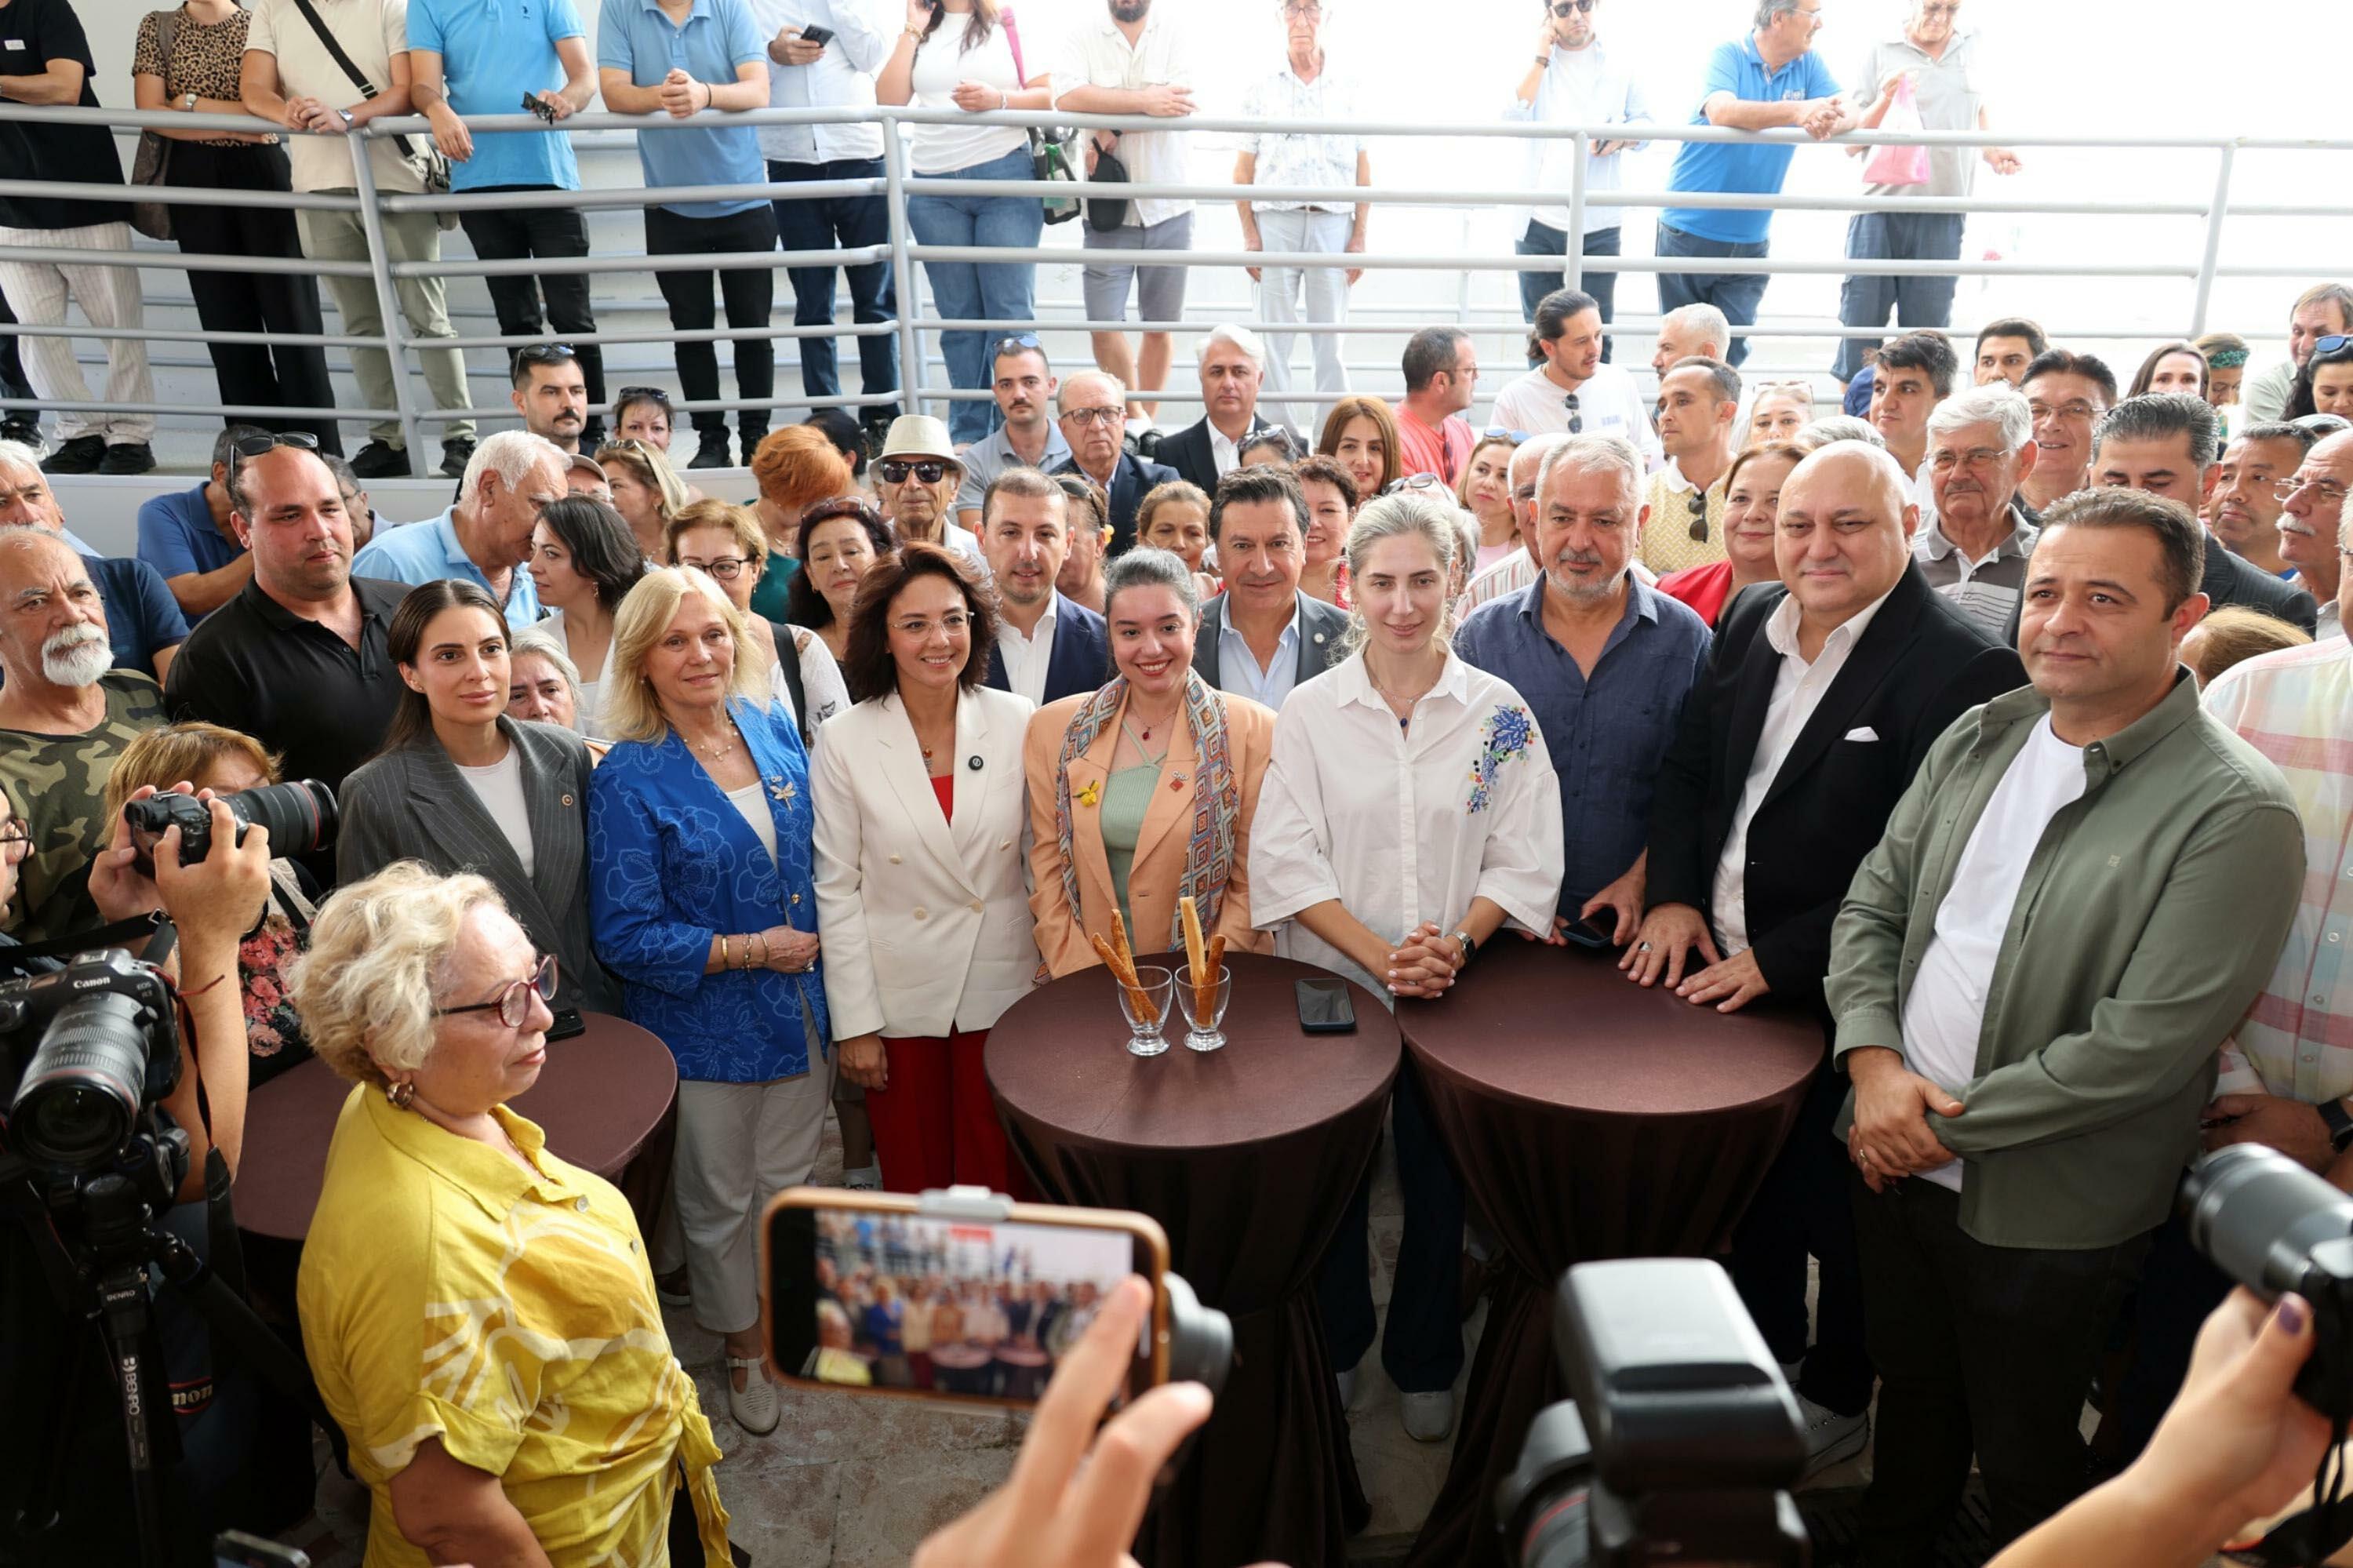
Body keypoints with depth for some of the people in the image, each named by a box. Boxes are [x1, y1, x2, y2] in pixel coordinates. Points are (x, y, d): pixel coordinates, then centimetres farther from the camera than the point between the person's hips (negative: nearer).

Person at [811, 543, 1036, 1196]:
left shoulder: (1018, 723, -4)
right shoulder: (845, 741, -7)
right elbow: (836, 889, -4)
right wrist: (854, 1022, -5)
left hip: (1001, 988, 1)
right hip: (897, 996, 0)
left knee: (996, 1181, 11)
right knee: (912, 1183, 14)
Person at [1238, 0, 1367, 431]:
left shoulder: (1348, 92, 11)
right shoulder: (1260, 90, 10)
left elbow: (1363, 172, 9)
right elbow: (1243, 170, 8)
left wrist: (1360, 238, 1)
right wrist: (1249, 235, -1)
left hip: (1333, 222, 0)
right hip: (1275, 221, 0)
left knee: (1330, 338, 1)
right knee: (1275, 338, 0)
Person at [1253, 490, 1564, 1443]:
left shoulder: (1500, 714, -2)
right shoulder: (1310, 711, -3)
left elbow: (1523, 861, -2)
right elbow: (1288, 860, -8)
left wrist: (1455, 946, -18)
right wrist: (1381, 956, -17)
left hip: (1460, 989, 1)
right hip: (1333, 983, 0)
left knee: (1439, 1181, 12)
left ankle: (1424, 1364, 34)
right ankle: (1332, 1348, 35)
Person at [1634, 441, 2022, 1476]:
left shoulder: (1963, 668, -19)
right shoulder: (1751, 621, 2)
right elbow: (1686, 767, 8)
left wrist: (1781, 959, -20)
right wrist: (1675, 896, -5)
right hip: (1718, 970, 6)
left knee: (1831, 1200, 14)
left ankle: (1838, 1398, 40)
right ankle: (1764, 1350, 47)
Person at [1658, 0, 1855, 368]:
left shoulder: (1809, 65, 6)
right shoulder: (1728, 56, -8)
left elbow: (1849, 113, -5)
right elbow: (1722, 111, -28)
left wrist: (1832, 121, -30)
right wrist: (1798, 110, -38)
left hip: (1749, 242, 4)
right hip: (1689, 233, -4)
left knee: (1730, 354, 0)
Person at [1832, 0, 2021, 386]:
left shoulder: (1973, 49, 14)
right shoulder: (1882, 53, 5)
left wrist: (1993, 152, 12)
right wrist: (1884, 102, -13)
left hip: (1943, 212, 3)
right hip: (1882, 206, -2)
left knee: (1928, 326, 3)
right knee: (1861, 319, -5)